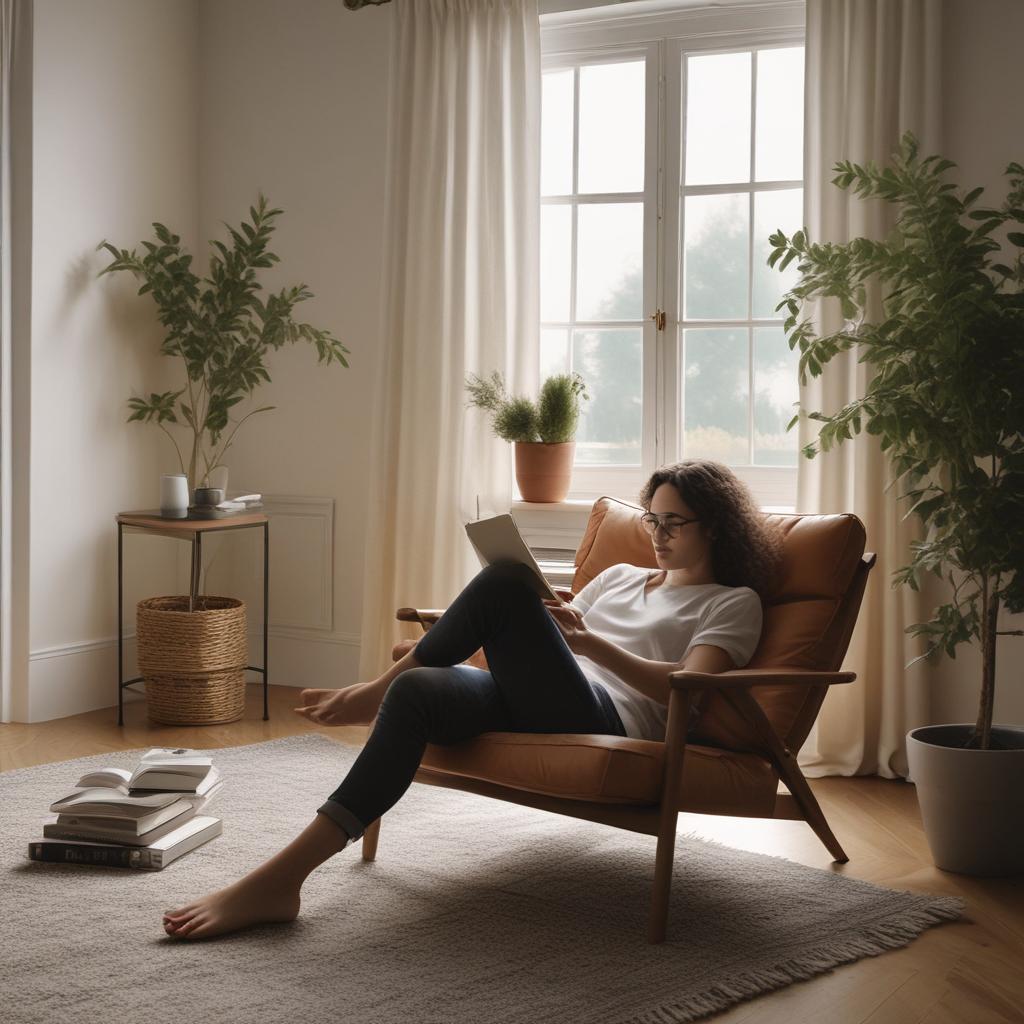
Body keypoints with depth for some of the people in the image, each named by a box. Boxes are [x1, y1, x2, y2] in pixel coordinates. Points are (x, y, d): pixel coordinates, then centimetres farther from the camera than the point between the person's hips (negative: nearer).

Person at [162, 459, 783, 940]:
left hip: (606, 720, -6)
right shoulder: (619, 577, 34)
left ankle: (377, 691, -10)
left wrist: (590, 643, -16)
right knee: (419, 691, -29)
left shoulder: (734, 603, 14)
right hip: (535, 704, 6)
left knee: (502, 583, -25)